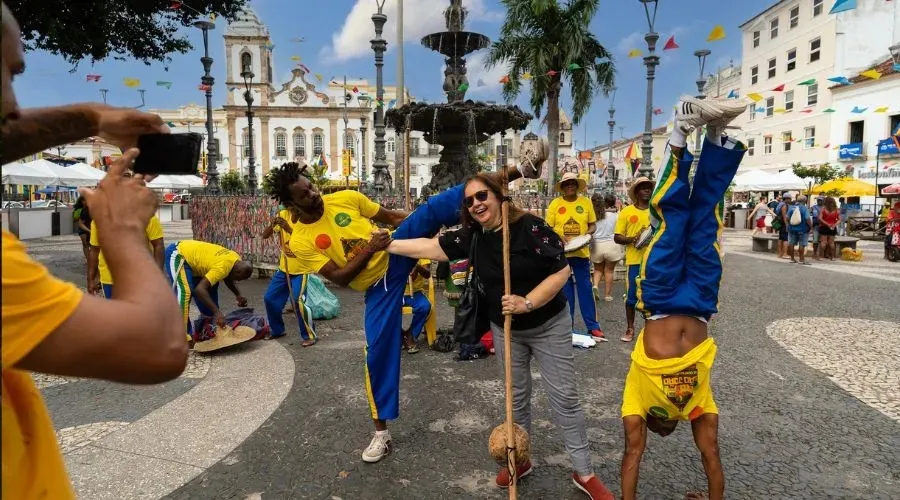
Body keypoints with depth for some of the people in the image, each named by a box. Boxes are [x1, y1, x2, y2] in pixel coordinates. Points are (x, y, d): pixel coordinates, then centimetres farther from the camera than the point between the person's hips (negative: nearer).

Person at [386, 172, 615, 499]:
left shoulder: (530, 226, -20)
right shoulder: (472, 237, -4)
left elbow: (562, 270, -21)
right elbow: (428, 247, -2)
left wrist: (528, 302, -29)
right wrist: (386, 245, -3)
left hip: (548, 326, -4)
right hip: (505, 330, 4)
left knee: (564, 397, 3)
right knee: (516, 396, 16)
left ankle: (584, 474, 17)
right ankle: (520, 460, 34)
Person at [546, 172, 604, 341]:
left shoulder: (586, 202, 3)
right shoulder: (555, 203, 0)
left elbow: (593, 225, 9)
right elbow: (548, 228, 1)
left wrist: (587, 234, -12)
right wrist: (559, 238, -17)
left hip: (581, 252, 1)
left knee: (585, 289, 3)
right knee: (565, 290, 9)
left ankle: (593, 327, 11)